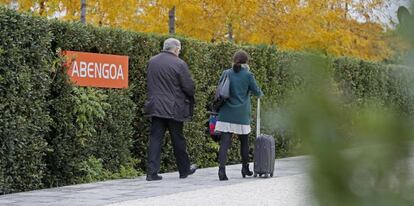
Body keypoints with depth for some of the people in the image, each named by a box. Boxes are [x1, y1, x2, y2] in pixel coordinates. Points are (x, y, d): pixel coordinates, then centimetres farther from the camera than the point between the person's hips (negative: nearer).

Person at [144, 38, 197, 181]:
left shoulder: (152, 62, 4)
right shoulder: (179, 64, -12)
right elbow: (189, 87, -10)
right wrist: (190, 98, 10)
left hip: (156, 107, 4)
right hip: (174, 108, -4)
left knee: (155, 139, 3)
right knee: (178, 140, 9)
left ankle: (152, 172, -4)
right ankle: (184, 170, 23)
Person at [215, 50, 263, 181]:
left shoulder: (226, 74, 3)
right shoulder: (248, 75, -4)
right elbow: (256, 92, 3)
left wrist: (217, 109, 21)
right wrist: (261, 94, 25)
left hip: (226, 114, 1)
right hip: (241, 115, -1)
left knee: (224, 142, -3)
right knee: (244, 141, 17)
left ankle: (222, 169, -17)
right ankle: (245, 168, 27)